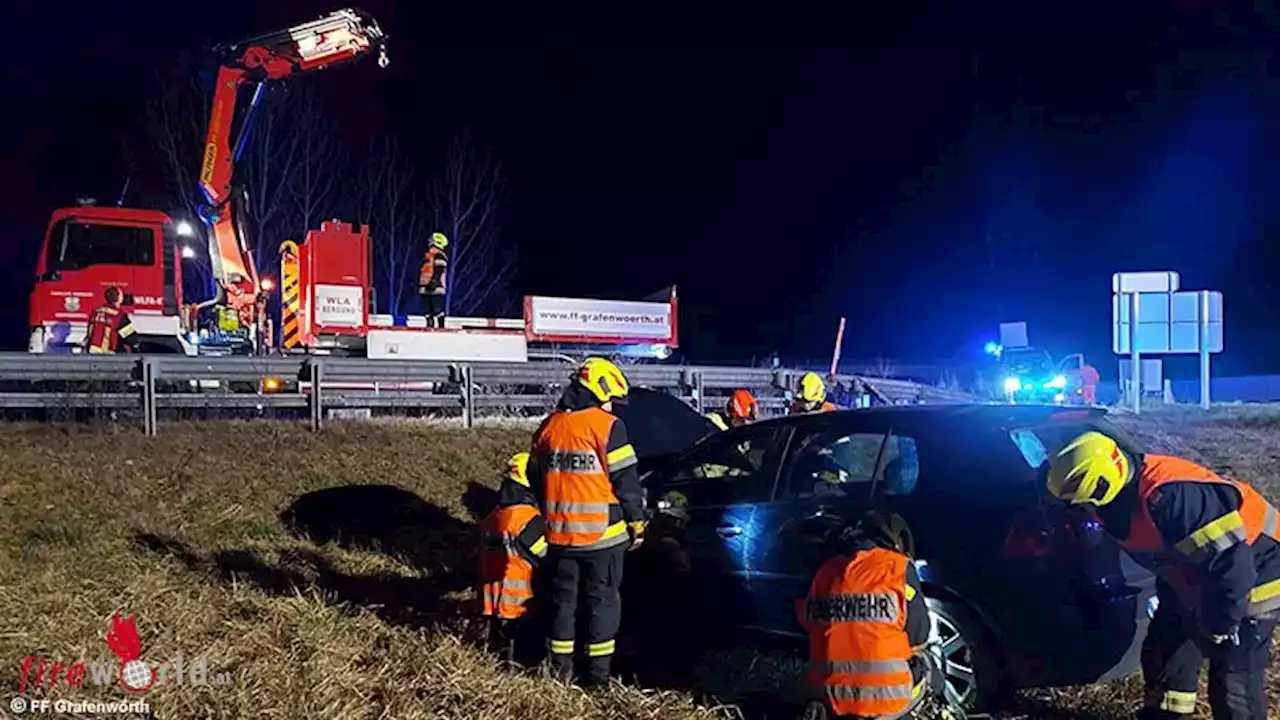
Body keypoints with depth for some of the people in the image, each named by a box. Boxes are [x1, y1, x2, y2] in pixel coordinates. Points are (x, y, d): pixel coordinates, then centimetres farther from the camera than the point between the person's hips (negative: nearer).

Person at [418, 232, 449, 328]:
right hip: (425, 288, 10)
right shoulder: (428, 255, 23)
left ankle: (441, 326, -12)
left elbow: (438, 272, -18)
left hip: (435, 288, -10)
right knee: (426, 311, 9)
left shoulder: (439, 255, -8)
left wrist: (433, 282, -26)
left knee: (438, 309, -12)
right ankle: (430, 326, 13)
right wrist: (419, 284, 25)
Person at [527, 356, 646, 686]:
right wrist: (637, 522, -1)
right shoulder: (607, 427, -11)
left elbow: (536, 479, 15)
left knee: (563, 598, 14)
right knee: (602, 600, 5)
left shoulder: (549, 427, 8)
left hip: (560, 534, 5)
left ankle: (561, 667, 18)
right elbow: (626, 480, -11)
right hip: (601, 534, -5)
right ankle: (598, 671, 6)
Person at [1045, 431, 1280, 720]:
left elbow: (1231, 560, -34)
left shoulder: (1167, 497, -37)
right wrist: (1169, 602, 19)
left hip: (1251, 579, -10)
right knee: (1163, 651, 15)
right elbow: (1163, 552, 15)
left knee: (1233, 684, -8)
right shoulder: (1127, 496, -5)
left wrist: (1220, 626, -23)